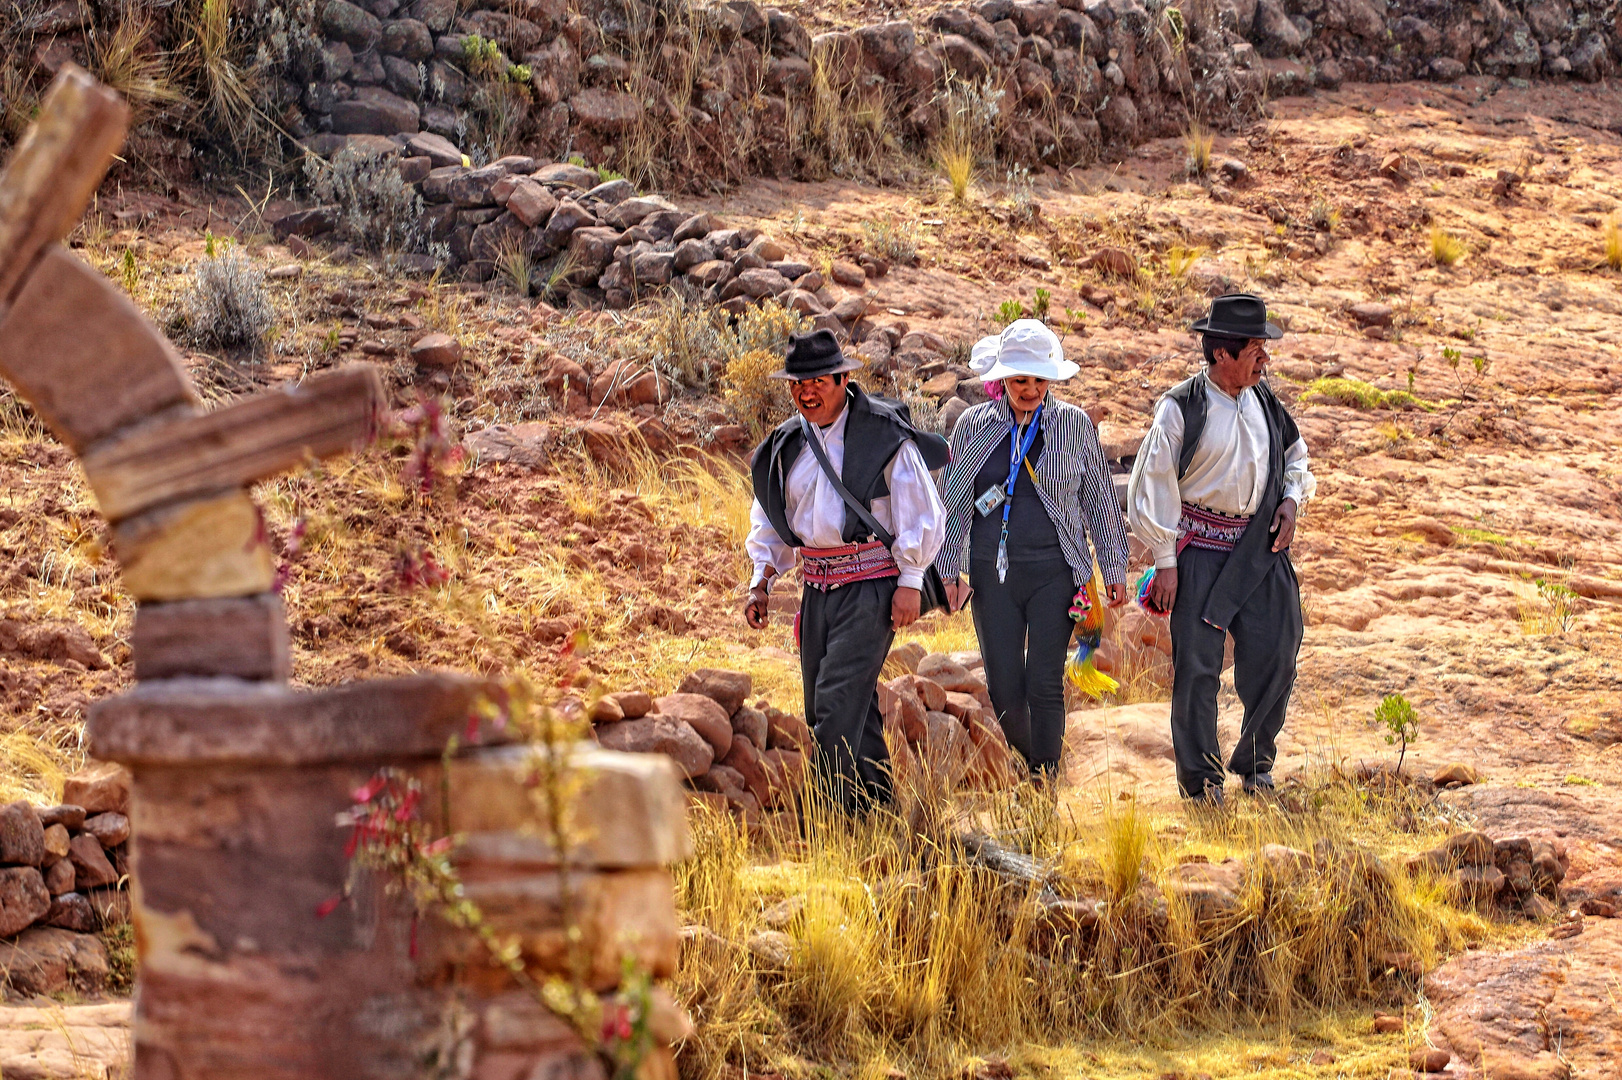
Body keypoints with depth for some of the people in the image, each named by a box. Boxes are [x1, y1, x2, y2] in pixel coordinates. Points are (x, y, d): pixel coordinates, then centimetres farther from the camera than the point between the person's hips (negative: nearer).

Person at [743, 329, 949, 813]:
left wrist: (910, 583, -10)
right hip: (817, 587, 7)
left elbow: (919, 511, -6)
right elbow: (770, 519, 22)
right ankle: (876, 805, 25)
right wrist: (761, 582, 13)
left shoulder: (884, 435, -7)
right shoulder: (787, 445, 10)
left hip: (871, 585, -7)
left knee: (837, 702, -16)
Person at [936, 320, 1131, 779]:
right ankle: (1026, 765, 26)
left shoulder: (1074, 424, 3)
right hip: (993, 570, 1)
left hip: (1053, 571, -1)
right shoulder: (973, 426, 5)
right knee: (1004, 686, 1)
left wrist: (1114, 569, 9)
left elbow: (1099, 500, 10)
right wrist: (948, 569, 5)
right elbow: (954, 501, 10)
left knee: (1045, 684, -8)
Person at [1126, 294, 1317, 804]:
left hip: (1258, 548, 5)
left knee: (1276, 656, 3)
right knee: (1196, 665, -4)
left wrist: (1292, 499, 4)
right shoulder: (1181, 408, -10)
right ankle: (1201, 780, 7)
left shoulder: (1264, 401, 7)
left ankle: (1255, 764, 21)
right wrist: (1165, 561, -9)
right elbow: (1153, 485, -8)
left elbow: (1295, 455, 24)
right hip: (1200, 548, -5)